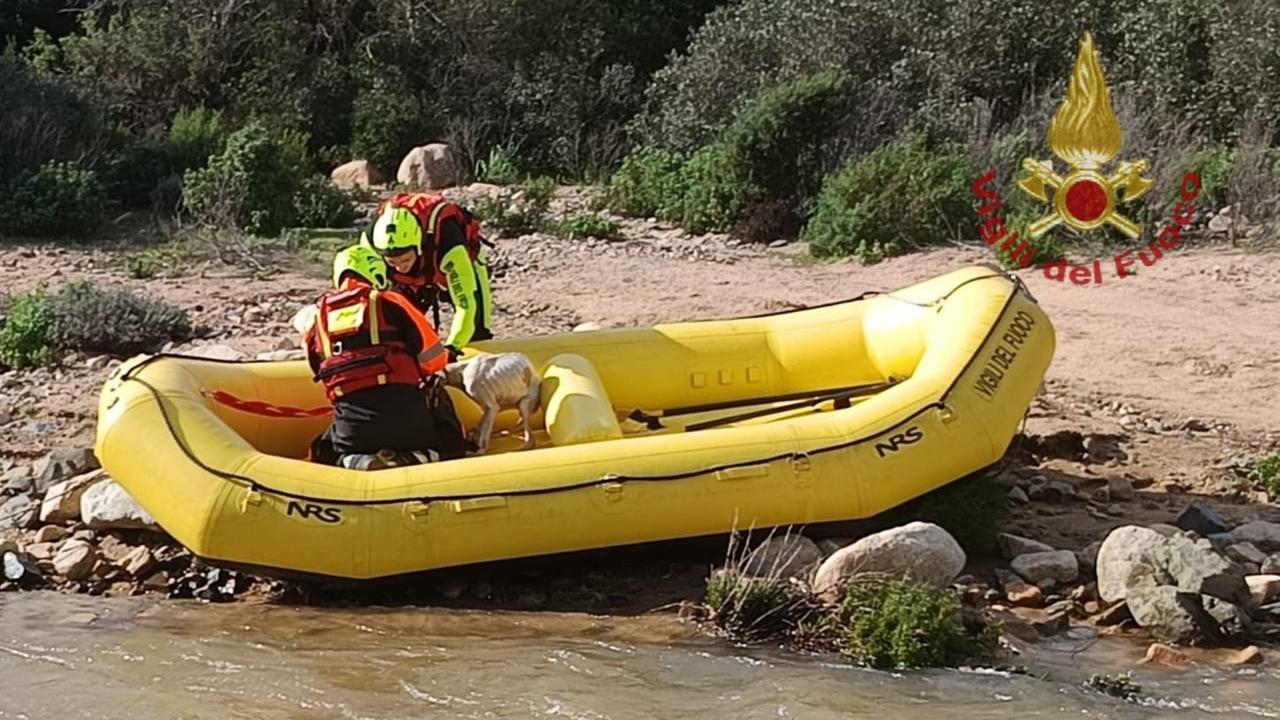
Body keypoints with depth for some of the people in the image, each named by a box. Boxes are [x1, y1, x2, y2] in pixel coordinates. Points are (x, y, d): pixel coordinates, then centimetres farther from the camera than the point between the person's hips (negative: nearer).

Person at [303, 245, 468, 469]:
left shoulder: (318, 318, 16)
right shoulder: (389, 302, 6)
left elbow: (319, 370, 26)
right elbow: (435, 357, 4)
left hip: (352, 423, 2)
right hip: (406, 415, -2)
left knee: (323, 455, 31)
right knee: (451, 449, 25)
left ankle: (356, 464, -4)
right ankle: (412, 460, -9)